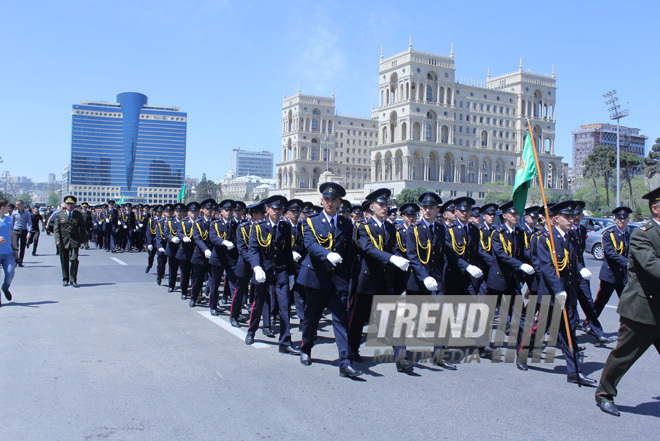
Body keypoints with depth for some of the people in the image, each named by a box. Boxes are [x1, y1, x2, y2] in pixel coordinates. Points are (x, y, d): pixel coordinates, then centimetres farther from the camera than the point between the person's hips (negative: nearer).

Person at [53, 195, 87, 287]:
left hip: (75, 241, -1)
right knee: (64, 261, 8)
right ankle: (65, 279, 21)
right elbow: (56, 229, 2)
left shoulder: (78, 215, 8)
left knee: (74, 260, -9)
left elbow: (82, 228, 10)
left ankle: (73, 280, -2)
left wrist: (83, 239, 5)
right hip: (63, 241, 1)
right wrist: (57, 240, -9)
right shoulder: (59, 215, 6)